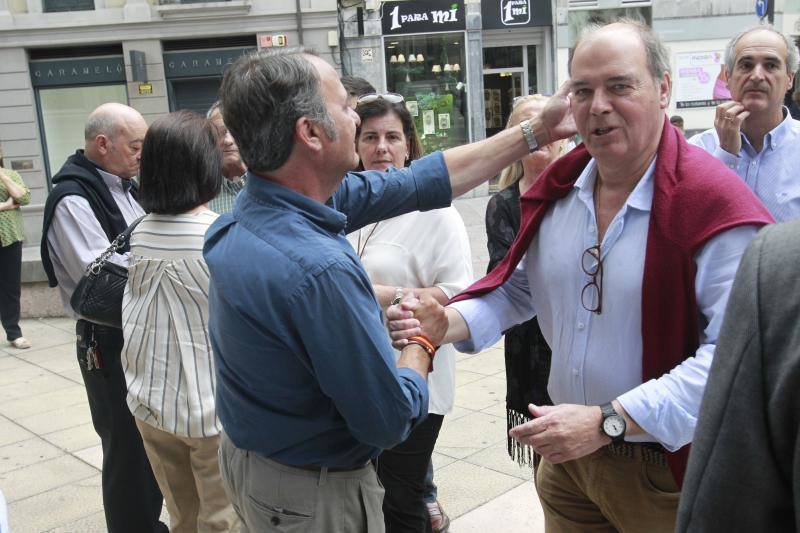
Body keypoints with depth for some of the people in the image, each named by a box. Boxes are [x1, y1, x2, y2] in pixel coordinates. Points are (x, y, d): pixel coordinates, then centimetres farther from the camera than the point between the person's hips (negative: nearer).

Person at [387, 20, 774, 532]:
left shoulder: (715, 203, -20)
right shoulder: (558, 188, 1)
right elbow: (520, 286, 12)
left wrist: (608, 422, -30)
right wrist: (448, 322, -6)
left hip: (666, 467, -5)